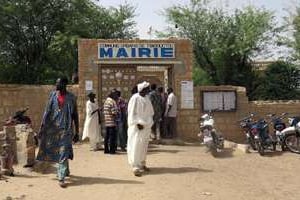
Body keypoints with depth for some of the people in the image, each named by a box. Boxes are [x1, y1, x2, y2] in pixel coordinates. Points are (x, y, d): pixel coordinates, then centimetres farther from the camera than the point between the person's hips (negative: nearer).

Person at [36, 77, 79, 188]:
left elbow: (75, 116, 2)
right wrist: (42, 128, 1)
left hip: (66, 129, -4)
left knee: (63, 153, -8)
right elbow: (47, 112, 6)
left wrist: (77, 133, 1)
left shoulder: (71, 98, -2)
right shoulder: (53, 95, 4)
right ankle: (65, 170, 37)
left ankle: (61, 178, -7)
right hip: (52, 128, 4)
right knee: (56, 151, 15)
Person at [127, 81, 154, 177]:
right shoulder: (135, 98, -12)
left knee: (144, 146, 12)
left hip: (146, 126, 7)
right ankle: (136, 167, -6)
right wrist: (138, 123, -19)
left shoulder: (147, 98, 10)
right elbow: (132, 113, -14)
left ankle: (142, 164, 23)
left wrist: (150, 122, 6)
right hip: (137, 126, -7)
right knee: (136, 146, -8)